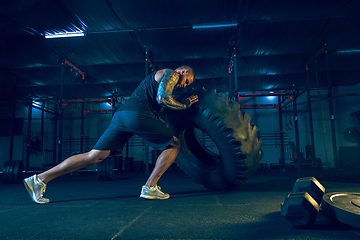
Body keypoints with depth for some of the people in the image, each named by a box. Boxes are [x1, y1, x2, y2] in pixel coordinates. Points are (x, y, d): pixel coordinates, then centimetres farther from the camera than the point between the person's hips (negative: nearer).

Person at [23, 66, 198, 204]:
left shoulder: (156, 77, 37)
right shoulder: (171, 74, 9)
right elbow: (163, 98, -9)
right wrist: (184, 105, 6)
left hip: (121, 114, 9)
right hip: (139, 115, -8)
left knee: (94, 156, 4)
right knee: (174, 145, 6)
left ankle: (39, 179, 3)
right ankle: (150, 188, 0)